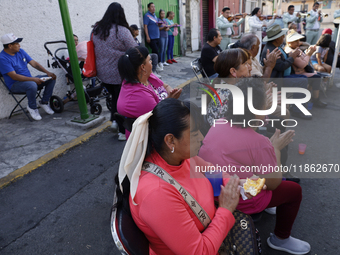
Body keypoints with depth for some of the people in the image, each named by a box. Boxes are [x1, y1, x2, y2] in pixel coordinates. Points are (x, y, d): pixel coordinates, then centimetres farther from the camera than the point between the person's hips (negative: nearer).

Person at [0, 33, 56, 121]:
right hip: (15, 85, -7)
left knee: (51, 78, -5)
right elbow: (14, 76, -24)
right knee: (32, 85, -39)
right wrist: (33, 79, -34)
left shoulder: (20, 51, 7)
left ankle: (44, 102, 4)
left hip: (29, 80, 7)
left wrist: (47, 72, -9)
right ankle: (32, 108, -13)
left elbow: (34, 63, 6)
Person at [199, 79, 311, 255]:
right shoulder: (259, 143, -26)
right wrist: (276, 148, -4)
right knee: (294, 190, 11)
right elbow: (274, 183, -12)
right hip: (237, 201, -7)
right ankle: (280, 239, 29)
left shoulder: (218, 124, -5)